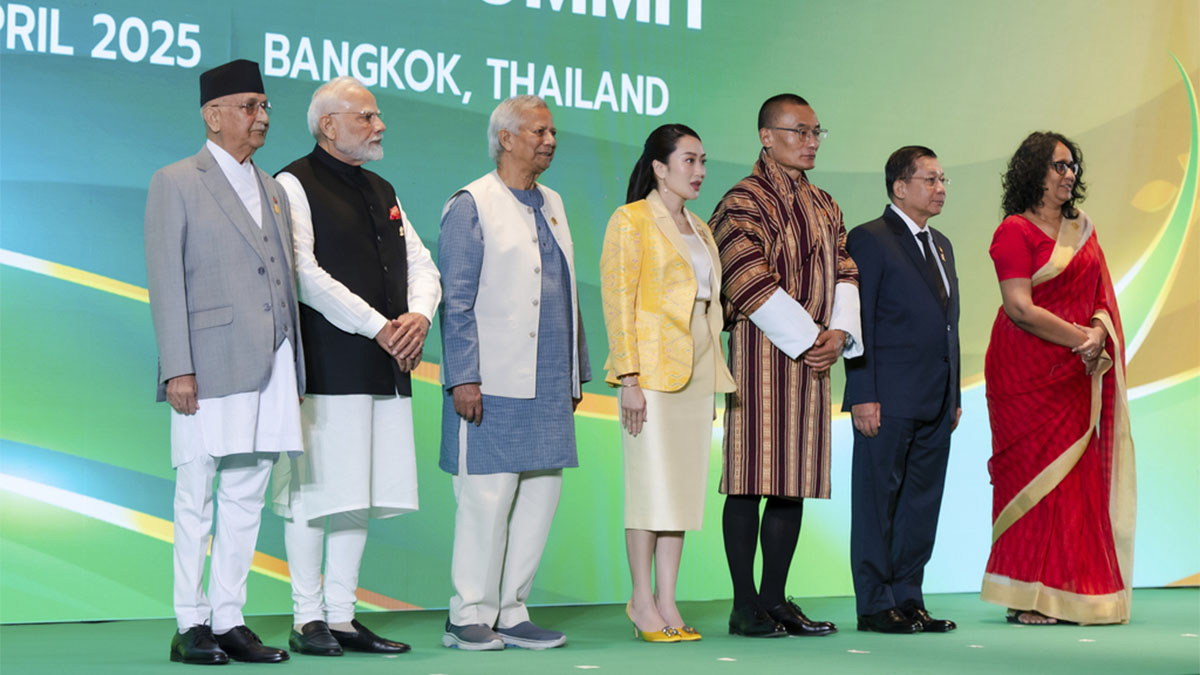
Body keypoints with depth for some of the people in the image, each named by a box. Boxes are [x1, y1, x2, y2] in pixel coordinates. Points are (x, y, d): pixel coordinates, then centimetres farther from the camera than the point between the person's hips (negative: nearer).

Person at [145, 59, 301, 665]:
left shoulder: (272, 190, 19)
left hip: (269, 367, 6)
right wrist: (177, 369, -13)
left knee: (247, 498, 7)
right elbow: (165, 282, -5)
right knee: (197, 499, -2)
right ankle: (190, 626, 5)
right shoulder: (175, 183, 2)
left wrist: (294, 371, 12)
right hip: (210, 365, -6)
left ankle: (229, 620, 12)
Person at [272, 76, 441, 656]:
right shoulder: (294, 184, -3)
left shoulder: (382, 191, 21)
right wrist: (379, 327, -15)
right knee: (313, 491, -4)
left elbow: (421, 265, 17)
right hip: (326, 366, -7)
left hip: (385, 369, 7)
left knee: (359, 494, 9)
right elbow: (306, 274, -13)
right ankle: (308, 619, 4)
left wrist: (419, 315, -5)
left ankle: (342, 616, 15)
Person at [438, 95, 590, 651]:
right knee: (486, 500, -5)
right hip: (492, 388, -7)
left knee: (541, 497, 7)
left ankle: (511, 613, 16)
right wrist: (463, 377, -14)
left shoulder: (552, 204, 17)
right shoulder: (471, 205, -4)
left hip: (548, 386, 7)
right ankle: (469, 617, 6)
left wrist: (575, 374, 19)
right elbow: (455, 301, -8)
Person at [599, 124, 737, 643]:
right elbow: (617, 300, -10)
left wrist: (713, 375, 14)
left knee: (685, 486, 5)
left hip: (697, 370, 7)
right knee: (651, 485, -6)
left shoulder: (700, 230, 18)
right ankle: (642, 601, 3)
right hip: (653, 370, -7)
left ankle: (666, 601, 9)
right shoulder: (631, 221, -5)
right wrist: (629, 377, -17)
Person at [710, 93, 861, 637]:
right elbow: (751, 284, -14)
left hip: (813, 355, 7)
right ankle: (745, 606, 0)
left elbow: (843, 273, 13)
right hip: (762, 352, -7)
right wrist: (807, 340, -12)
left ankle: (775, 599, 14)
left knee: (795, 478, 8)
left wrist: (840, 332, -5)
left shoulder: (824, 206, 17)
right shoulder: (744, 202, -6)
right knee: (752, 478, -5)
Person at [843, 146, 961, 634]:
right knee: (877, 502, -1)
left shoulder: (941, 245, 19)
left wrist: (954, 396, 16)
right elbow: (858, 323, -10)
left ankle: (908, 598, 17)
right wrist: (863, 396, -16)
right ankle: (875, 605, 5)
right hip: (888, 401, -8)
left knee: (922, 504, 10)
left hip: (935, 405, 8)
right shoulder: (869, 240, -5)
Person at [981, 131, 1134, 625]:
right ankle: (1028, 599, -2)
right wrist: (1079, 338, -14)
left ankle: (1069, 596, 8)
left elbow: (1101, 295, 13)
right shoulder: (1016, 230, -6)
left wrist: (1099, 333, -9)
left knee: (1079, 477, 3)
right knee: (1034, 473, -5)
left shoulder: (1082, 230, 16)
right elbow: (1020, 307, -14)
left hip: (1078, 375, 6)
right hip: (1029, 373, -6)